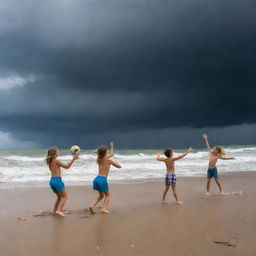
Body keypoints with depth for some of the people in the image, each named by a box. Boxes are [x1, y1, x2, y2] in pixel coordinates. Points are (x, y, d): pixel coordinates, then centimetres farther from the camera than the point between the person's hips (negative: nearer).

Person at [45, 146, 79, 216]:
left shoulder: (49, 162, 12)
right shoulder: (56, 161, -10)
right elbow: (67, 166, -8)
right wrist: (73, 159, -5)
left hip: (52, 180, 8)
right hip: (57, 180, -8)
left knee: (59, 196, 21)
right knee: (64, 196, -2)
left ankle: (54, 211, 20)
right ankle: (58, 210, -13)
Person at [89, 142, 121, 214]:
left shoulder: (98, 159, 12)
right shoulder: (108, 160, -6)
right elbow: (119, 166, 4)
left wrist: (112, 146, 42)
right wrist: (112, 162, 15)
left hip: (97, 179, 6)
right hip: (103, 180, -6)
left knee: (101, 196, 24)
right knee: (107, 195, 16)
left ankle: (92, 206, 5)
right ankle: (104, 208, -3)